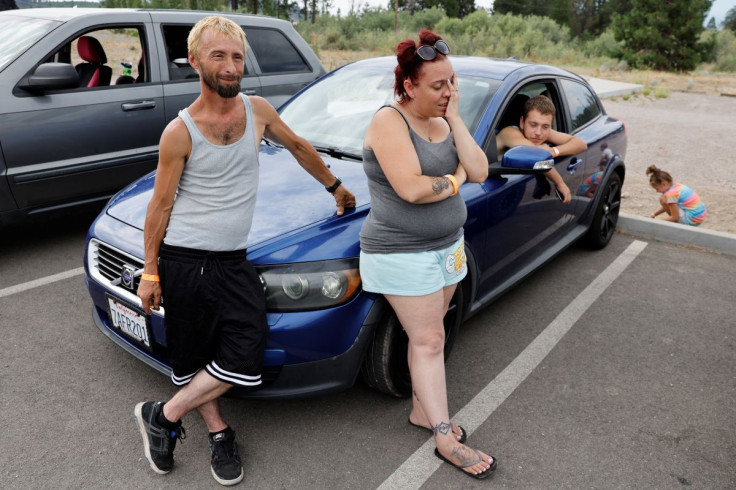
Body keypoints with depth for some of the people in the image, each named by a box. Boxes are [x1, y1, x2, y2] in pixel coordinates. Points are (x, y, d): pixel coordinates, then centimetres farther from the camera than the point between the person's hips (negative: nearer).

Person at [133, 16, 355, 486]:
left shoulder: (258, 110, 3)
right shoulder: (180, 132, -8)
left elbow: (299, 146, 20)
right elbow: (160, 206, -3)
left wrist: (335, 186, 27)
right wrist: (150, 272, -1)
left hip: (234, 262, 3)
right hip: (183, 262, -3)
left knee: (243, 357, -7)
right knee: (192, 359, 7)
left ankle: (164, 416, 13)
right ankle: (219, 432, 30)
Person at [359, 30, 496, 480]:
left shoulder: (443, 121, 8)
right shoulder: (390, 121, -16)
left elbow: (479, 172, -2)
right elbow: (411, 188, -27)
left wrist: (455, 119, -8)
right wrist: (455, 179, -9)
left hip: (447, 246, 7)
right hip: (402, 253, -7)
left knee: (428, 337, 14)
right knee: (429, 342, 0)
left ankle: (423, 410, 32)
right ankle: (446, 439, 12)